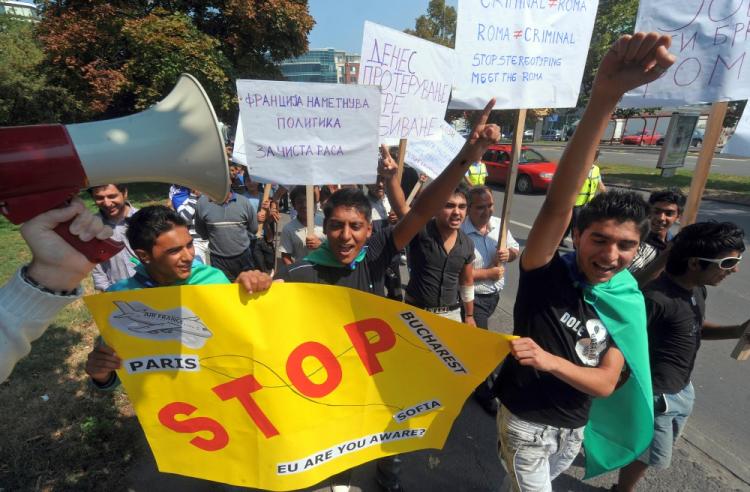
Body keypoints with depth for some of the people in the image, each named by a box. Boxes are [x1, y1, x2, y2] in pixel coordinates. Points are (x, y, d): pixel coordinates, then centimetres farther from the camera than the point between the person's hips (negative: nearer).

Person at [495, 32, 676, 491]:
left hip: (575, 426, 5)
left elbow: (606, 383, -13)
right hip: (525, 419, -5)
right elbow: (557, 204, -44)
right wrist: (604, 96, -54)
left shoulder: (629, 303, -11)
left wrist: (549, 360, -33)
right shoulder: (546, 271, -26)